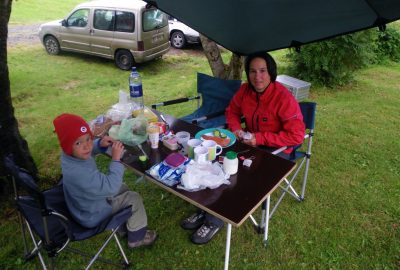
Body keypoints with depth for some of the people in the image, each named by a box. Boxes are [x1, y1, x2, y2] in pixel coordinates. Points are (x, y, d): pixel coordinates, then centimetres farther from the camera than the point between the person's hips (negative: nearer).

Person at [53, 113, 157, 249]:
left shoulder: (71, 154, -16)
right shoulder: (79, 173, -43)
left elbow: (88, 151, 8)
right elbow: (110, 187, -35)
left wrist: (100, 144, -12)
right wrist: (116, 159, -32)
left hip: (84, 204, 8)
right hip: (92, 215, -8)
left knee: (123, 188, 22)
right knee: (134, 198, -2)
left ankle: (123, 226, 37)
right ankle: (137, 237, 19)